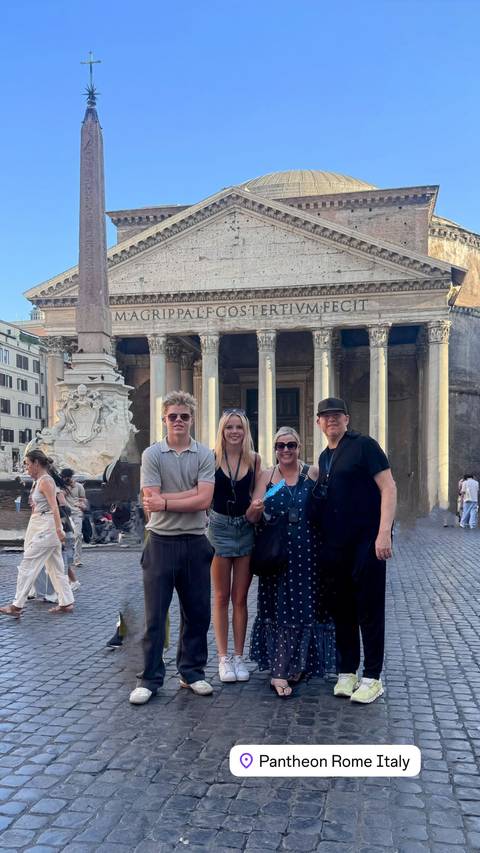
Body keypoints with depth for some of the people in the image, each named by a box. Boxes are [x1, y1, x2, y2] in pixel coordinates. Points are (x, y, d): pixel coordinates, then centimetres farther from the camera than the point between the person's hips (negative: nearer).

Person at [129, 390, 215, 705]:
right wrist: (190, 493, -13)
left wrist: (166, 501, -13)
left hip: (195, 542, 2)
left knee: (197, 612, 11)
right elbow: (152, 500, -11)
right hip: (161, 541, -2)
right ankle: (150, 678, 16)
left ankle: (193, 672, 27)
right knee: (155, 614, 4)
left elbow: (204, 501, -11)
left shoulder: (205, 455, 1)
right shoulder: (152, 454, -1)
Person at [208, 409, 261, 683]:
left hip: (246, 529, 2)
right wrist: (203, 527, -10)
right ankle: (224, 658, 16)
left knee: (240, 598, 9)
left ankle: (239, 657, 18)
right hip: (220, 527, -2)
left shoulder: (254, 459, 3)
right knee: (221, 597, 6)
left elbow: (257, 495, 10)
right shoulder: (212, 457, -5)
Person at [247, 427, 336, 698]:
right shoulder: (266, 476, 5)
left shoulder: (314, 473, 1)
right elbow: (252, 518, 0)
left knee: (304, 608, 7)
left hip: (307, 552, 0)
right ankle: (280, 673, 9)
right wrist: (255, 508, -20)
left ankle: (298, 664, 26)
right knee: (279, 609, 3)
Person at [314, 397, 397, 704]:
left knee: (369, 609, 2)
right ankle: (347, 672, 25)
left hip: (366, 542, -6)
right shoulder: (325, 457, 15)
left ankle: (372, 678, 13)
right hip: (335, 547, 7)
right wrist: (324, 545, 12)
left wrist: (384, 532, -21)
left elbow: (388, 488, -12)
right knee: (342, 609, 12)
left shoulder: (364, 445, -5)